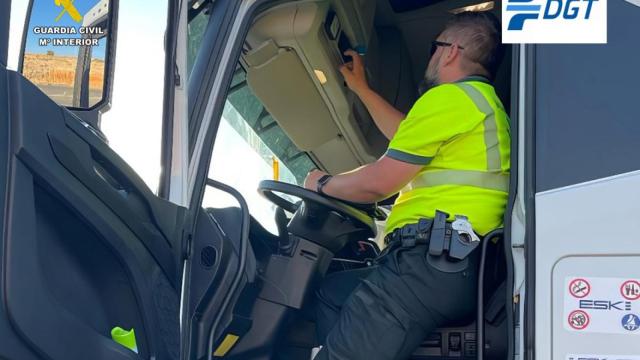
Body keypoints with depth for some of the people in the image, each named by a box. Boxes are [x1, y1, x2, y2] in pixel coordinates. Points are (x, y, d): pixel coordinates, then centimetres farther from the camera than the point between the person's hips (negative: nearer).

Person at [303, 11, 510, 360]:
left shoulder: (449, 97, -7)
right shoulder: (486, 102, 25)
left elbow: (377, 183, -6)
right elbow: (407, 138, 41)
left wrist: (323, 184, 13)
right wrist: (361, 88, 48)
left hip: (431, 264, -11)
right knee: (330, 290, 23)